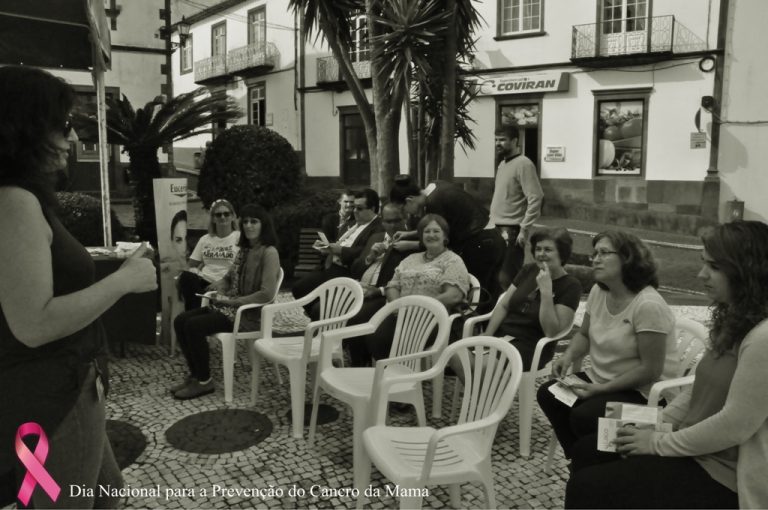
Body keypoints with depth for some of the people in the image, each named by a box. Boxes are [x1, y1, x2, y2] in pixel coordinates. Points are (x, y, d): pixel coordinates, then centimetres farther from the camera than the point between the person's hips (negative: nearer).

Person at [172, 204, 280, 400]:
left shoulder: (269, 253, -14)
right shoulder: (244, 250, 13)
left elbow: (266, 294, -23)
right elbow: (228, 278, 22)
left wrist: (231, 301, -20)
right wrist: (219, 288, -2)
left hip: (250, 313, -9)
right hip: (230, 306, 9)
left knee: (194, 326, -22)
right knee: (180, 320, -3)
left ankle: (204, 381, -5)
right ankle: (195, 375, 7)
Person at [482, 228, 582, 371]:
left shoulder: (570, 286, -4)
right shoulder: (528, 271, 14)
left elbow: (551, 332, -14)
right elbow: (503, 306, 12)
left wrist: (546, 291, -19)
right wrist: (487, 335, -3)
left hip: (531, 348, -5)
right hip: (500, 335, 5)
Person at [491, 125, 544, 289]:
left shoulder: (523, 164, -11)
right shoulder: (502, 164, 15)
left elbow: (536, 198, -18)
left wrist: (524, 229, -20)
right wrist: (493, 220, 15)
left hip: (512, 231, -9)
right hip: (498, 229, 9)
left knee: (506, 279, -8)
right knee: (496, 276, 13)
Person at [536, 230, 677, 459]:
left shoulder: (648, 305, -23)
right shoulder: (598, 292, 2)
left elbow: (651, 370, -22)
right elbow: (584, 335, 16)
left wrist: (601, 389, -22)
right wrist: (568, 356, -6)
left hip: (641, 391, -8)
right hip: (599, 378, 8)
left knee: (582, 416, -26)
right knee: (547, 394, -8)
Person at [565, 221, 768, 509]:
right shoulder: (733, 322, 9)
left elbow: (734, 425, -25)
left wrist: (659, 443, -16)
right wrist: (654, 425, 2)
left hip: (721, 477, -10)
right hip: (694, 449, 10)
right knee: (587, 450, 9)